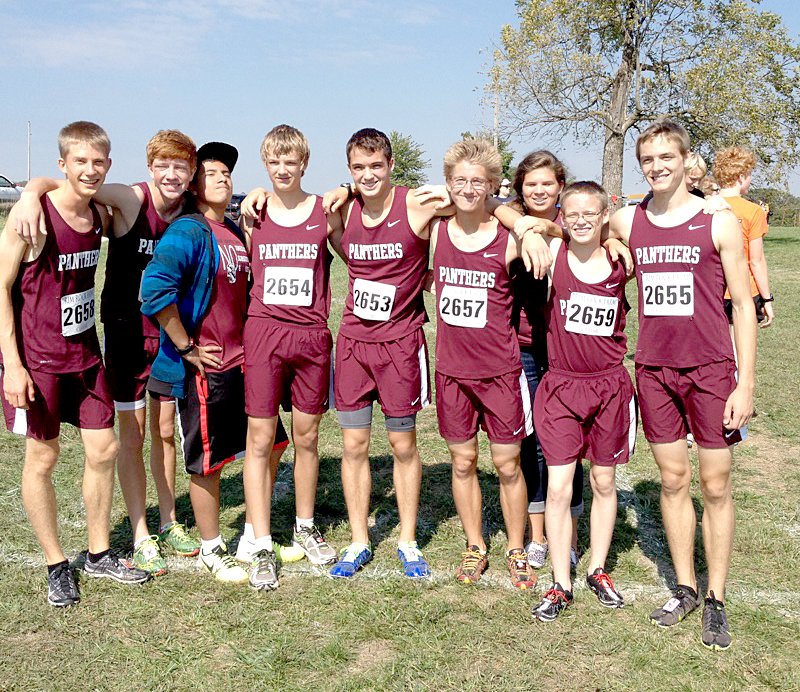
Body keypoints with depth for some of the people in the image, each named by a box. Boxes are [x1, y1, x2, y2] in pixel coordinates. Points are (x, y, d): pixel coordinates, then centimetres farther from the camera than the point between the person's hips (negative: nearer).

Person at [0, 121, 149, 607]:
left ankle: (99, 555, 26)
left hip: (85, 352, 6)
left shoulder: (101, 217, 2)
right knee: (43, 457, 5)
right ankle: (57, 566, 21)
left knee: (104, 449, 9)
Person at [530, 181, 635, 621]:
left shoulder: (620, 261, -3)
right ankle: (560, 585, 13)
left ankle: (597, 571, 31)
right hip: (561, 385, -2)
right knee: (558, 488, -2)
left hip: (609, 386, 2)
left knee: (604, 482, 13)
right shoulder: (553, 254, -7)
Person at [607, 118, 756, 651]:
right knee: (673, 480, 10)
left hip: (710, 369, -3)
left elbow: (743, 306, -3)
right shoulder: (627, 222, 4)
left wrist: (745, 384, -8)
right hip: (654, 368, 3)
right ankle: (685, 589, 23)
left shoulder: (719, 222, -4)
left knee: (716, 485, 3)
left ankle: (716, 601, 16)